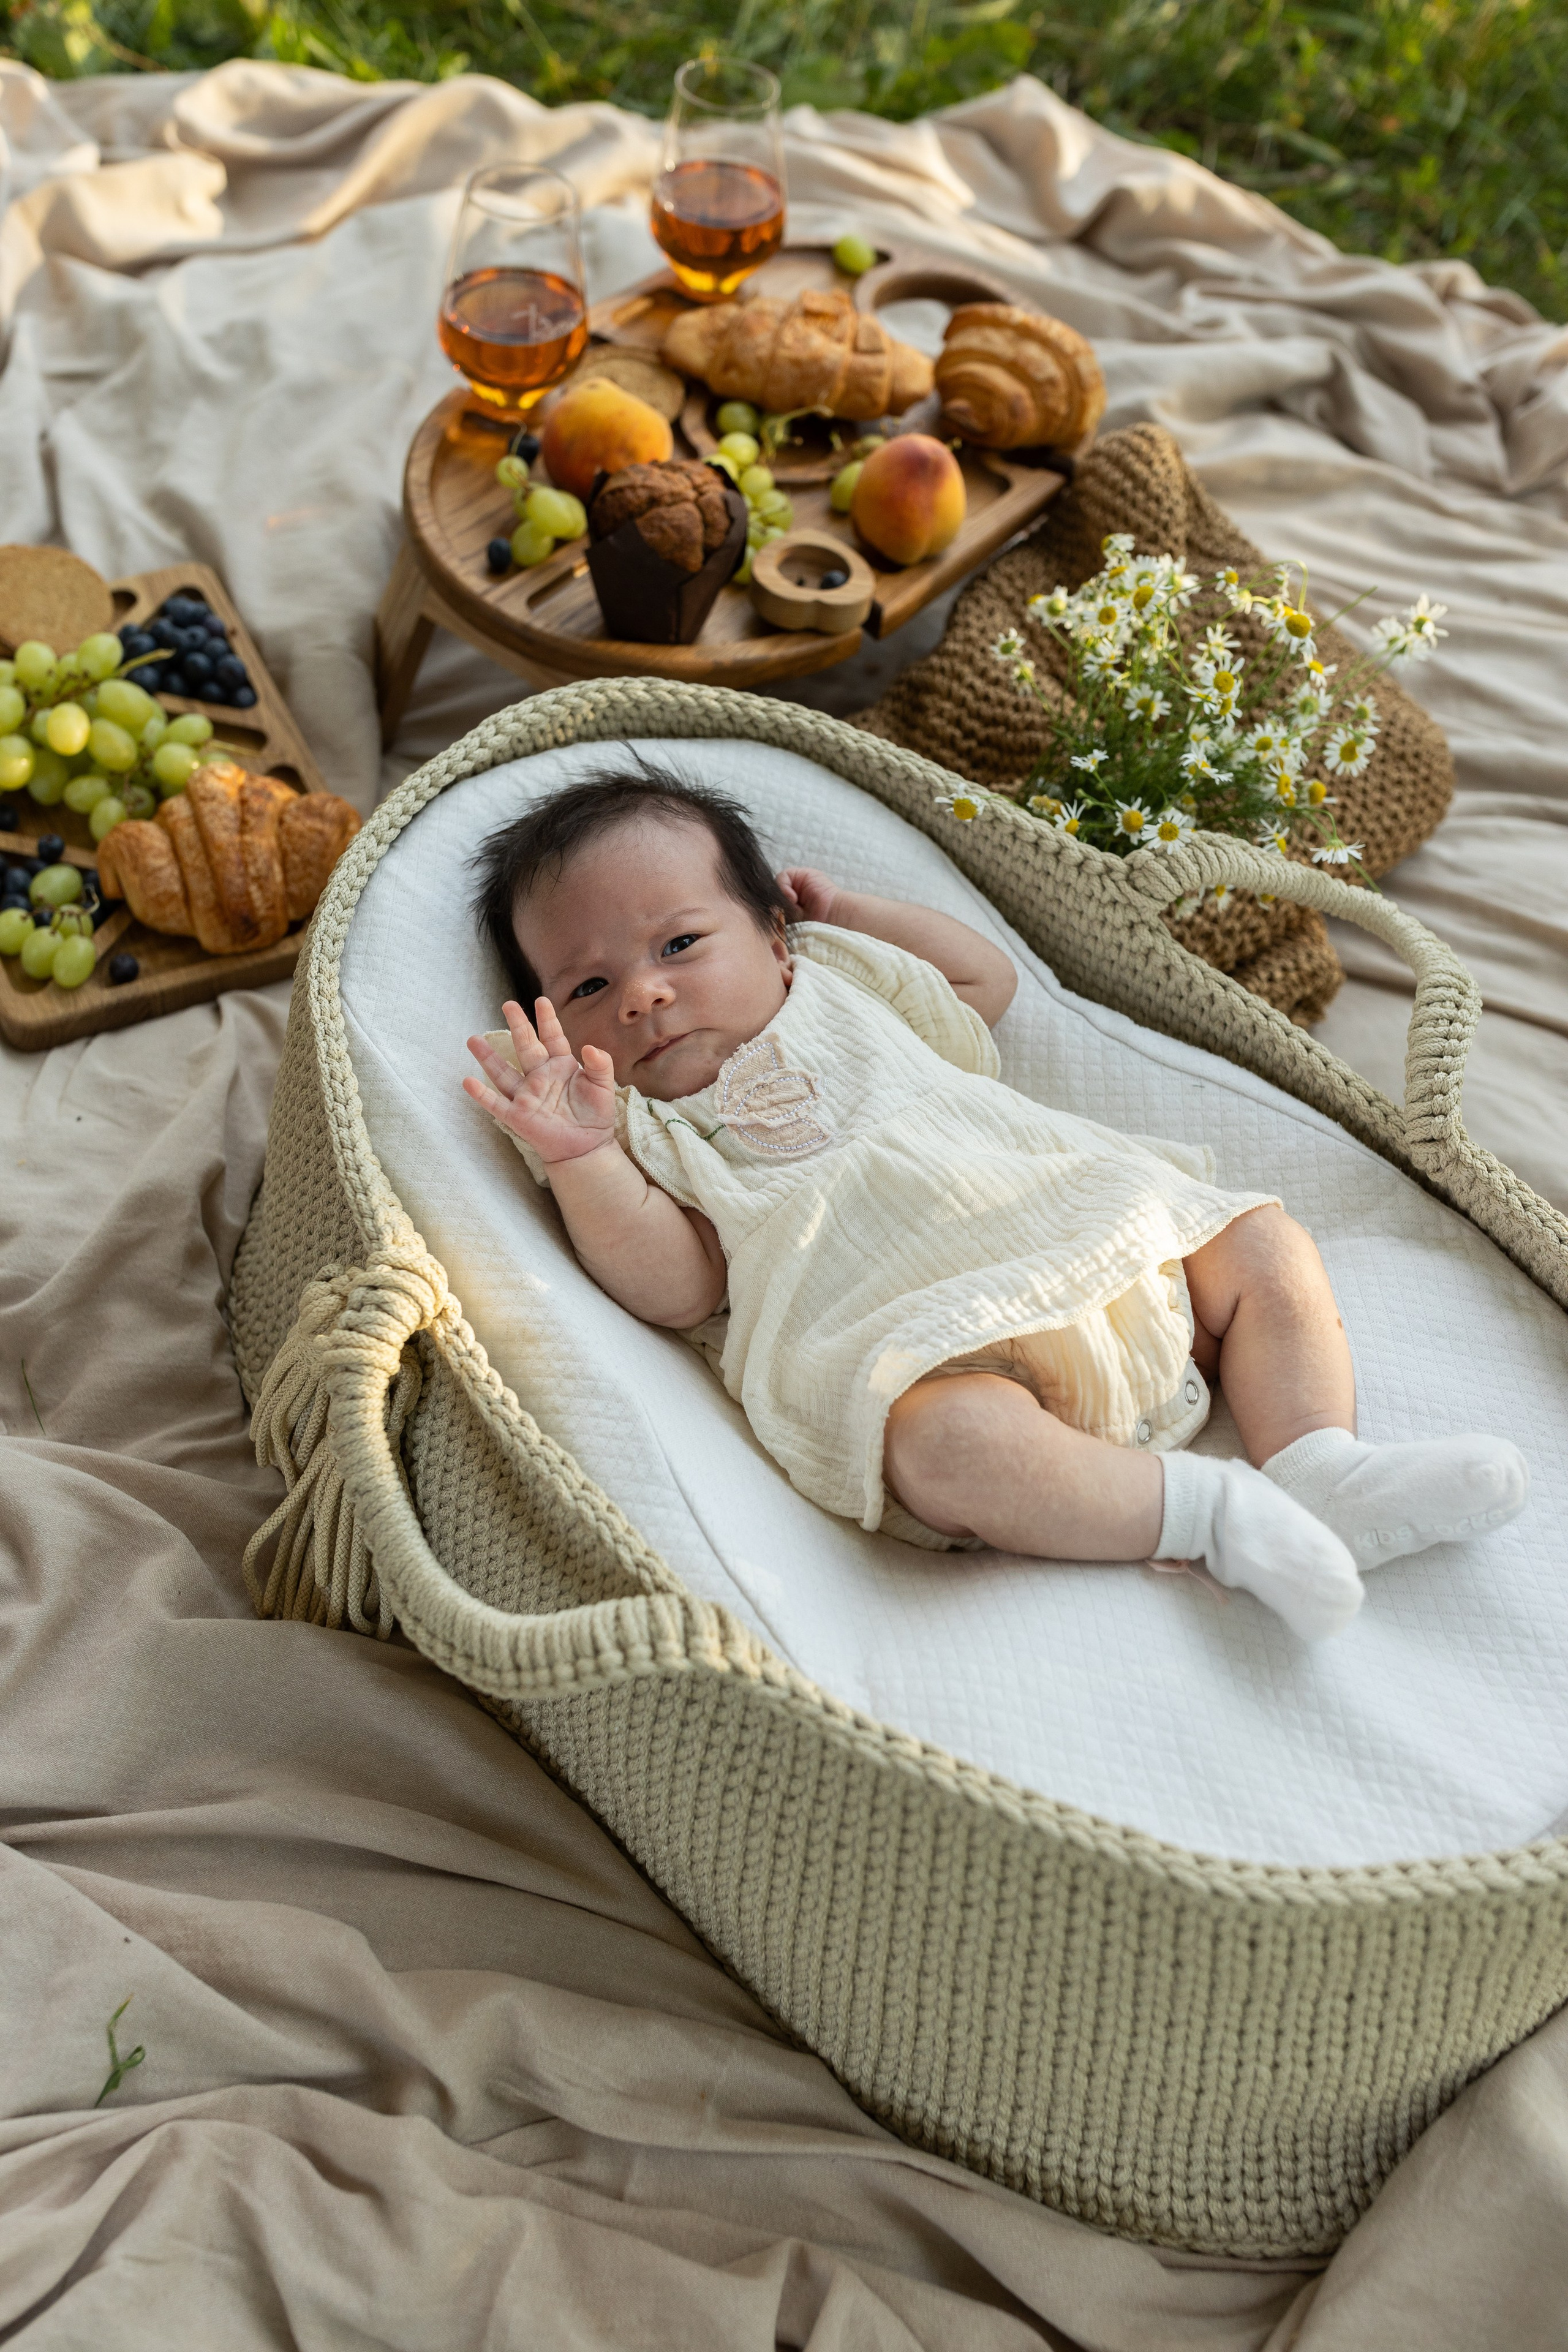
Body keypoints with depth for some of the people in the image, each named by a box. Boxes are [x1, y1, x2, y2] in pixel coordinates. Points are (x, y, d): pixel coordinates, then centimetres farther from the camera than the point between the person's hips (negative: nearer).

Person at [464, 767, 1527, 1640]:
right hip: (916, 1328, -7)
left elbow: (987, 977, 37)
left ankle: (1321, 1471, -15)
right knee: (951, 1444, -38)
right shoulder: (647, 1131, 13)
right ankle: (1216, 1509, -30)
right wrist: (579, 1162, -14)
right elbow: (683, 1287, -2)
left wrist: (849, 912, 31)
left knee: (1269, 1249, -1)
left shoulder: (841, 982, 27)